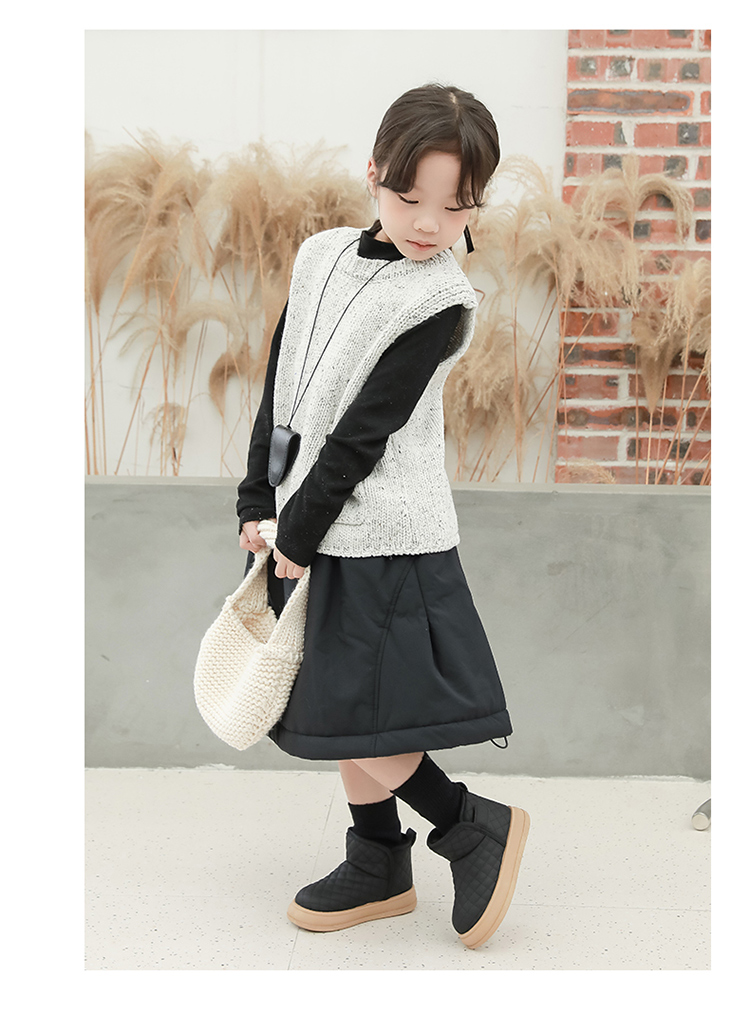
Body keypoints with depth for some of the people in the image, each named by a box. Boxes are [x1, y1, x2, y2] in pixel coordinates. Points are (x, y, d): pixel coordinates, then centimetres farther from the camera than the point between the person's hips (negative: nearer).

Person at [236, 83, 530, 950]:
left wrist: (299, 530, -13)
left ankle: (478, 827, 17)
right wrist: (259, 505, 5)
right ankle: (380, 867, 30)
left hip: (378, 538, -7)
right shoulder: (323, 256, 6)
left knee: (349, 718, -4)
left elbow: (363, 433, -15)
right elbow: (280, 388, 8)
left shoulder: (439, 303, -13)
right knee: (333, 711, 14)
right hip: (308, 524, 7)